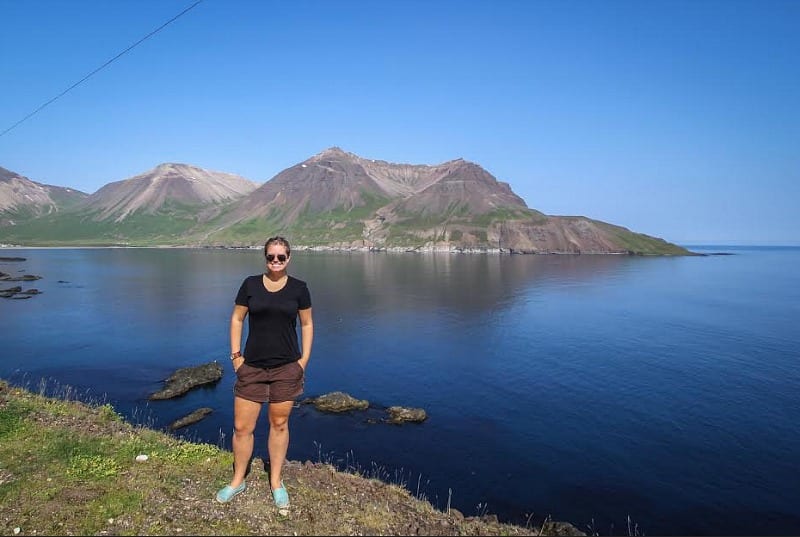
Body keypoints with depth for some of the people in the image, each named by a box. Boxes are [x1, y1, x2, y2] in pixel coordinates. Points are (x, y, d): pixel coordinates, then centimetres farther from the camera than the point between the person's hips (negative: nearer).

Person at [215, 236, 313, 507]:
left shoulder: (299, 288, -2)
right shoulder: (250, 284, -1)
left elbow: (307, 324, 5)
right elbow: (237, 319, 6)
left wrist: (304, 359, 0)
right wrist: (235, 355, 0)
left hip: (286, 368, 0)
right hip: (252, 367, 1)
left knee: (279, 424, 11)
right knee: (242, 427, 6)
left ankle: (276, 481, 30)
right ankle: (238, 480, 30)